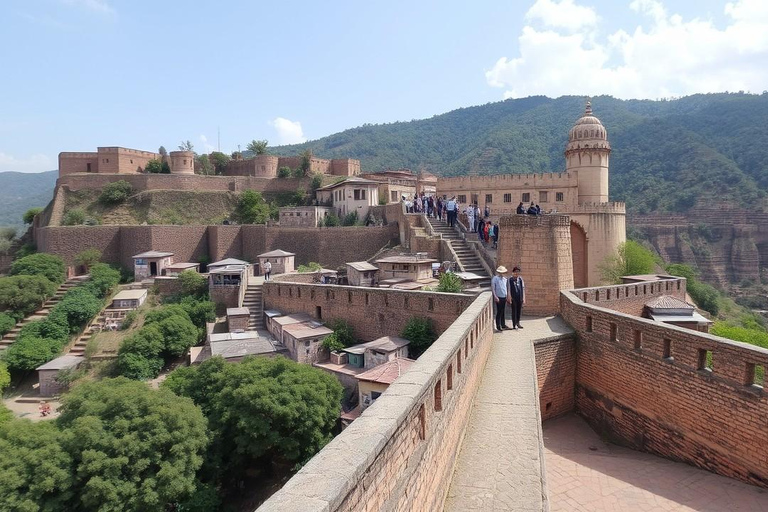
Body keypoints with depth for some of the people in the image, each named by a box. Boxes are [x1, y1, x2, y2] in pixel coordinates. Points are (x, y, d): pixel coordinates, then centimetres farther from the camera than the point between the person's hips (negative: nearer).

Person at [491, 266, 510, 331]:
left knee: (503, 312, 14)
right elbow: (492, 288, -12)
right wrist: (495, 297, -18)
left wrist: (507, 296, 15)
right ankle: (498, 326, 2)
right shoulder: (495, 278, -8)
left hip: (504, 297, 6)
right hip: (499, 298, -6)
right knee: (499, 312, -4)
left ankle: (503, 325, 23)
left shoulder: (505, 279, 12)